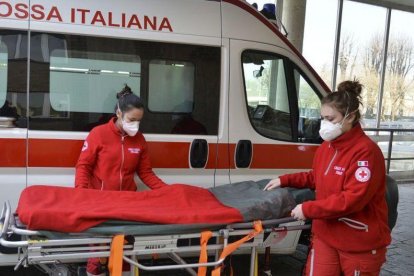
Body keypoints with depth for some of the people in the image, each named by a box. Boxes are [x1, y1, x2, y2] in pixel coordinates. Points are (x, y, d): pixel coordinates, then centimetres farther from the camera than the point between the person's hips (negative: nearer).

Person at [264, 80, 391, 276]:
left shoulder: (366, 151, -20)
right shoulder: (326, 146, 5)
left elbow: (353, 199, -26)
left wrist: (308, 209, -22)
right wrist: (285, 180, 9)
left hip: (360, 244, -6)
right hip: (326, 236, 6)